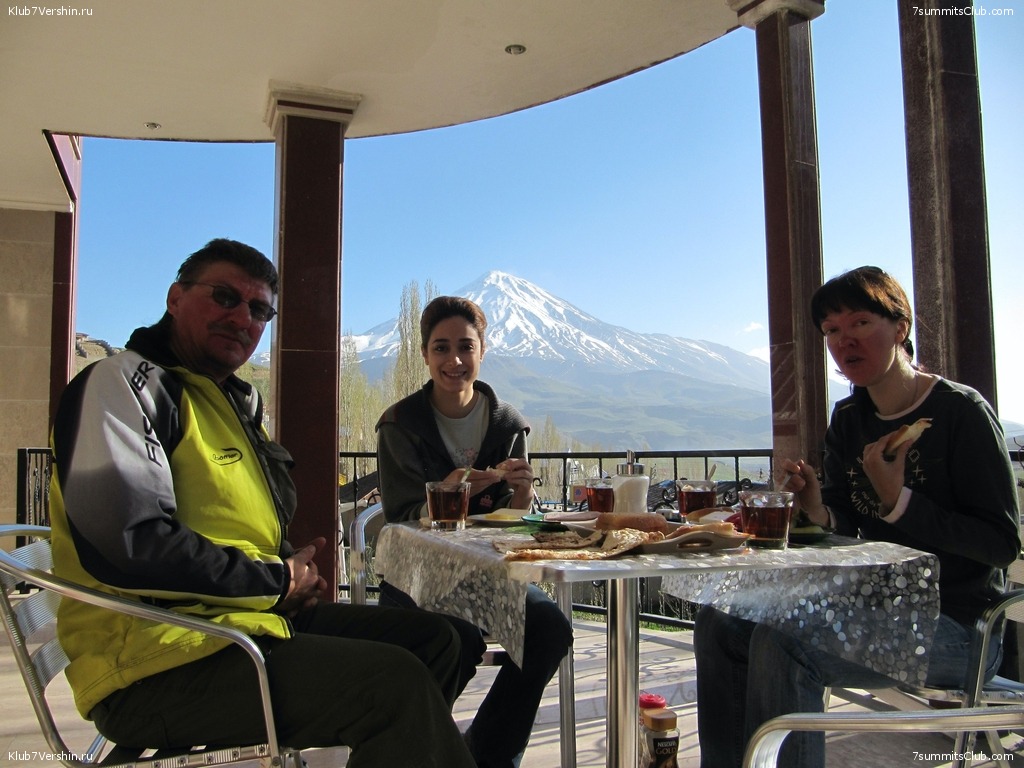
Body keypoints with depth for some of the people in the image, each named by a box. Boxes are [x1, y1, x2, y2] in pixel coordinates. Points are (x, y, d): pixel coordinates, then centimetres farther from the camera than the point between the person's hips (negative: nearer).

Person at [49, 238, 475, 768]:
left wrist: (293, 567, 5)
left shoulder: (237, 400, 19)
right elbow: (127, 545, -24)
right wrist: (279, 580, -13)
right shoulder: (121, 384, -10)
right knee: (397, 682, -24)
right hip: (157, 665, -9)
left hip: (249, 614, 10)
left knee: (432, 639, 8)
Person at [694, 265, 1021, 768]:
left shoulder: (962, 411, -11)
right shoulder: (848, 421, 7)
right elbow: (847, 528, 8)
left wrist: (899, 501, -23)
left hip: (960, 627, -7)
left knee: (781, 641, -29)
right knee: (720, 622, -4)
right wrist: (818, 512, -14)